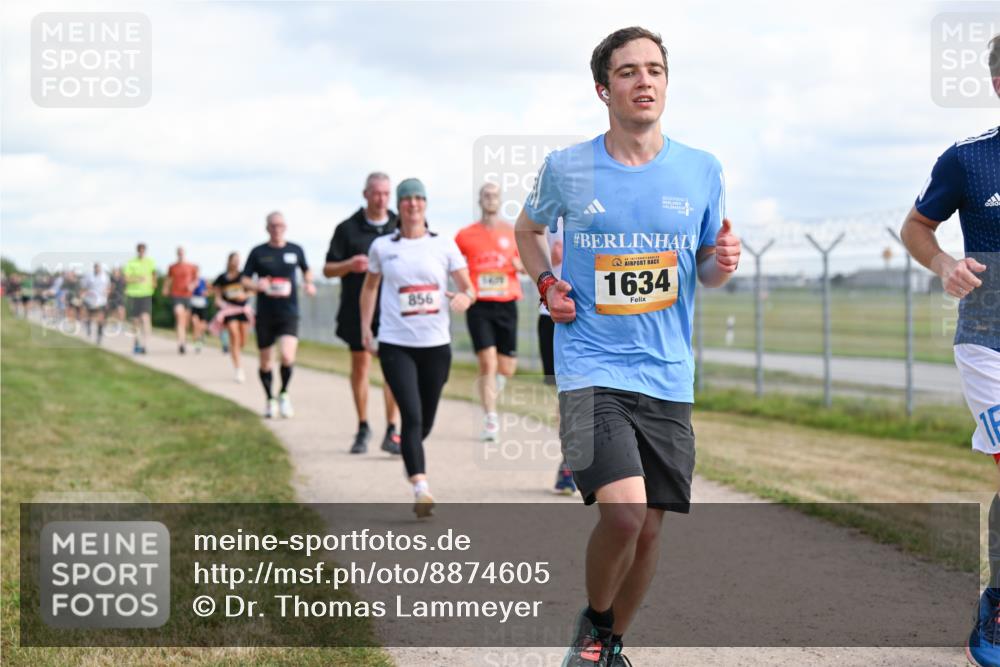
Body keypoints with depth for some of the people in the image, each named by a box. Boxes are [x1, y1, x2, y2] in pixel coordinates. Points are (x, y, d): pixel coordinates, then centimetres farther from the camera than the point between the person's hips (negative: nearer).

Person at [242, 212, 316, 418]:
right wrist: (257, 285, -17)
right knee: (266, 362, 7)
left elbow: (306, 270, 24)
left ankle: (284, 394, 2)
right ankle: (270, 400, 28)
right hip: (265, 314, 0)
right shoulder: (258, 252, 2)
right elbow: (245, 280, 4)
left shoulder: (295, 250, 6)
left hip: (289, 313, 0)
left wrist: (309, 283, 4)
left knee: (287, 356, -21)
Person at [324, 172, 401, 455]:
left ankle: (391, 432, -6)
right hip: (358, 309, 0)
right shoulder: (348, 229, 3)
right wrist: (349, 265, -15)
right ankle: (363, 428, 22)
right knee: (360, 366, 7)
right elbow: (328, 269, 4)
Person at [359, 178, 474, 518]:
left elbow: (468, 288, 6)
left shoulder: (444, 245, 4)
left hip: (436, 344, 2)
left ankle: (410, 456, 44)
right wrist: (365, 326, 12)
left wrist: (465, 297, -18)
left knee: (425, 420, 11)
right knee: (412, 415, -18)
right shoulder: (382, 247, 5)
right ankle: (420, 487, -24)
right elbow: (370, 286, 20)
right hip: (396, 345, -2)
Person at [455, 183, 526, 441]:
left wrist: (520, 265, -6)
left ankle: (489, 395, 38)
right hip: (479, 306, -2)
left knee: (506, 368, 5)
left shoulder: (512, 233, 8)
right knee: (488, 363, -14)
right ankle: (490, 420, -10)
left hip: (506, 305, 2)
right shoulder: (465, 235, 4)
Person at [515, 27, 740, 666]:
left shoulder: (702, 170, 4)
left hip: (668, 375, 3)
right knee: (623, 513, -20)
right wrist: (547, 285, 3)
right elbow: (529, 228, 20)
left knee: (649, 528, 6)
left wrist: (721, 264, -8)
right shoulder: (566, 168, 0)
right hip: (592, 369, -3)